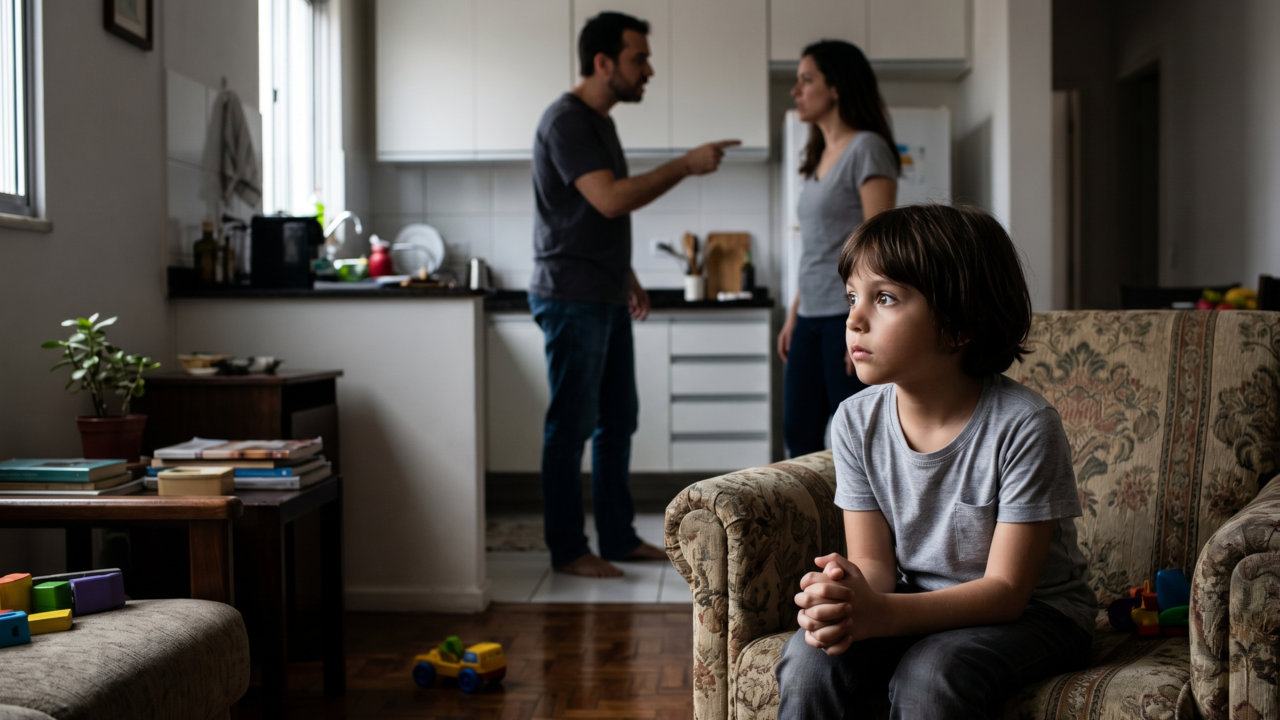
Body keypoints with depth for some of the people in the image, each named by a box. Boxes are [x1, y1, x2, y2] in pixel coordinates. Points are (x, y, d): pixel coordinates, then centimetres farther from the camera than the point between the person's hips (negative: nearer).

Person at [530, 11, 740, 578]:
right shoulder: (566, 121, -14)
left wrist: (628, 278, 19)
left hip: (605, 299, 10)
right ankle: (567, 549, 7)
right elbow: (611, 200, -25)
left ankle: (619, 538, 22)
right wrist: (685, 165, -20)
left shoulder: (598, 122, 16)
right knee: (572, 425, -3)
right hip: (572, 298, -10)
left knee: (617, 421, 13)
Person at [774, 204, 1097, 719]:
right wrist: (847, 594, -31)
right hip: (913, 600, 4)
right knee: (812, 658, -23)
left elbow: (1005, 589, -21)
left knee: (930, 675, -33)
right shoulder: (856, 422, -6)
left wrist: (879, 614, -37)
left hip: (1033, 612, -4)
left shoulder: (1023, 426, -22)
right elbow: (874, 561, -4)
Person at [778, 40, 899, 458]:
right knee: (799, 435, 8)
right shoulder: (821, 157, 17)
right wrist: (793, 315, 17)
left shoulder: (867, 149, -9)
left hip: (850, 314, -9)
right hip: (812, 316, 9)